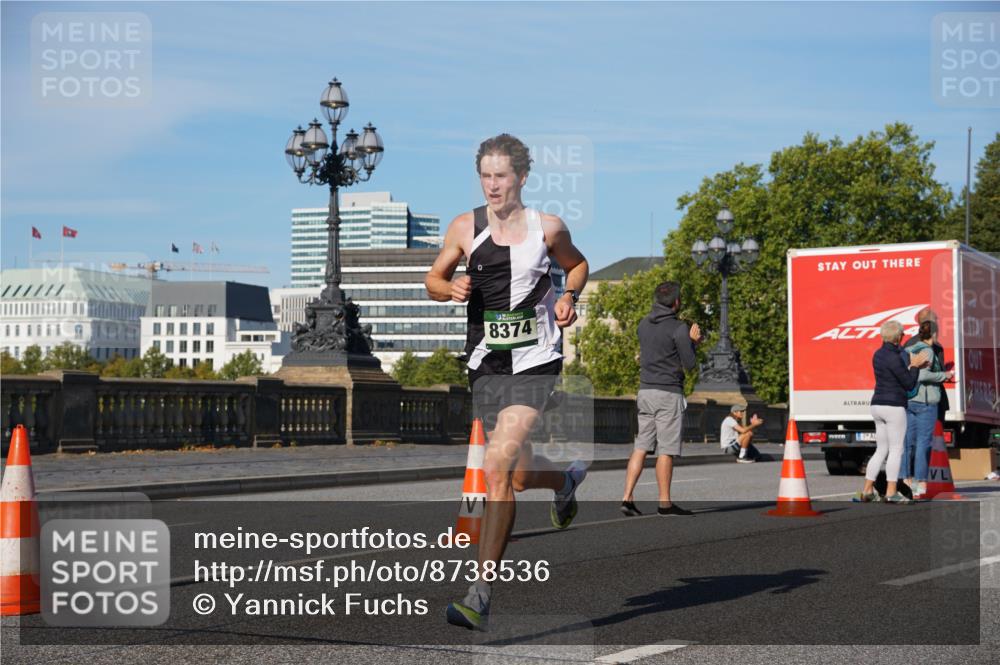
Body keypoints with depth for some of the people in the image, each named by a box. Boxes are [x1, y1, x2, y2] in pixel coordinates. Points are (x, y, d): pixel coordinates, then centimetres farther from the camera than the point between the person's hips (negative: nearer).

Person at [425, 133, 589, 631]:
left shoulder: (548, 228, 1)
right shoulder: (464, 227, 3)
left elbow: (577, 264, 20)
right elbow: (433, 279, 13)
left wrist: (568, 297, 0)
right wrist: (451, 288, -10)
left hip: (534, 362, -3)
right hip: (485, 365, 4)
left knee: (498, 469, -18)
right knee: (519, 475, 12)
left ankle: (481, 596, -16)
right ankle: (566, 480, 51)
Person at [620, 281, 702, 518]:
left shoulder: (644, 324, 11)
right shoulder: (679, 328, -10)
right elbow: (689, 363, -8)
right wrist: (692, 342, 10)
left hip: (645, 391, 6)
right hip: (668, 394, -6)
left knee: (641, 447, 7)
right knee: (666, 450, -1)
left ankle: (628, 497, -1)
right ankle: (665, 503, 3)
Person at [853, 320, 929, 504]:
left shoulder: (878, 355, 12)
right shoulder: (894, 358, -16)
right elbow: (909, 385, -11)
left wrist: (912, 365, 16)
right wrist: (915, 366, 1)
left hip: (878, 406, 9)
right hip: (893, 406, -9)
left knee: (881, 450, 13)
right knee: (896, 449, -2)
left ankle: (866, 491, 9)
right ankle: (891, 492, -5)